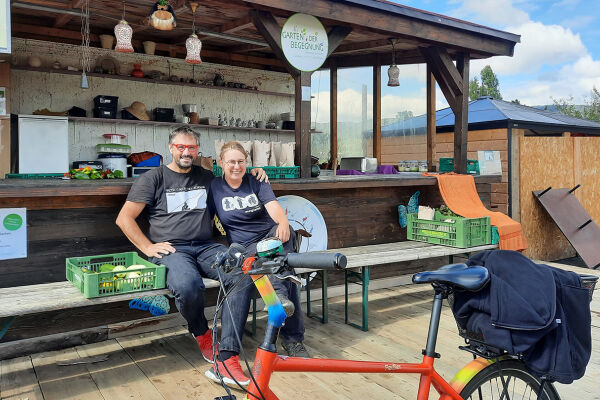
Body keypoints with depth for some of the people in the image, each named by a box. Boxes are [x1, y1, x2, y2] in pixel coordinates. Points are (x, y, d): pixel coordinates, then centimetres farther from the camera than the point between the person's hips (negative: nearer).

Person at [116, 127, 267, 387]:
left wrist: (251, 174, 17)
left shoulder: (206, 177, 20)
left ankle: (227, 355, -26)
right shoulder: (154, 178, 7)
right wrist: (149, 248, -5)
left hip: (206, 247, 4)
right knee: (188, 286, -38)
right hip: (171, 249, -3)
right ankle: (201, 334, -2)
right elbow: (124, 218, 5)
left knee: (244, 275, -28)